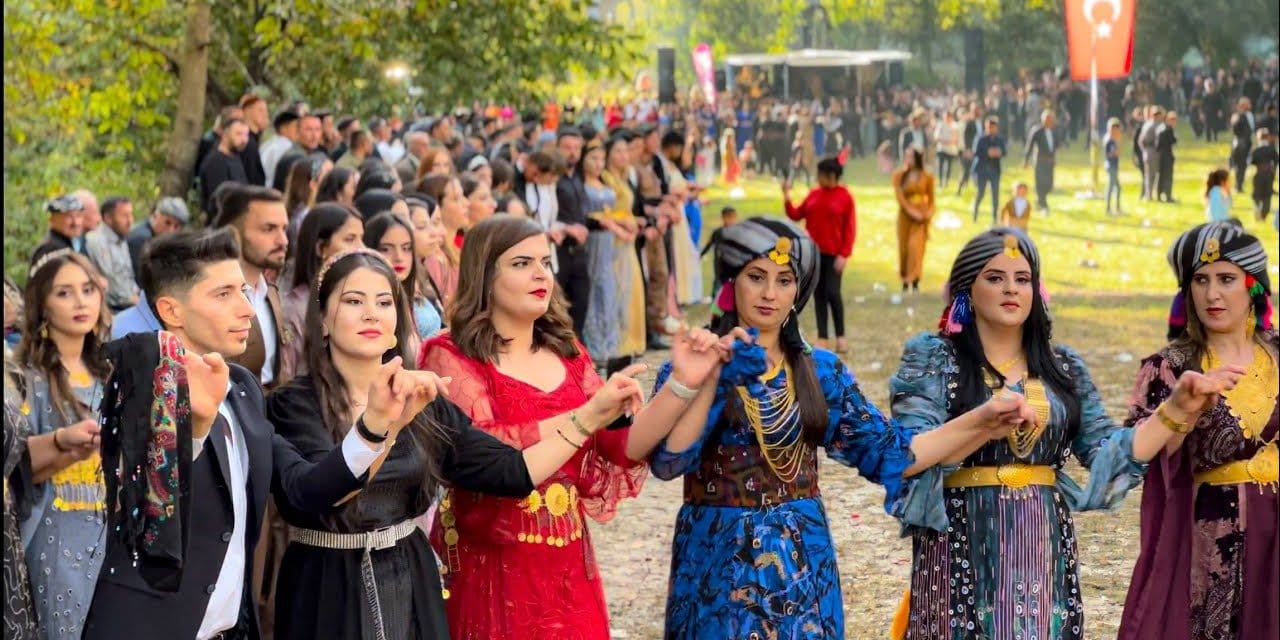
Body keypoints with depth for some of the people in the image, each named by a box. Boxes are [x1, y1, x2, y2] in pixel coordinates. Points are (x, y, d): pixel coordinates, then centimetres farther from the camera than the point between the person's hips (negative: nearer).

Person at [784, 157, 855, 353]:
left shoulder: (845, 197, -5)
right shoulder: (813, 195, 8)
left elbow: (850, 228, -7)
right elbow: (796, 215, 13)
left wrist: (844, 254, -14)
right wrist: (787, 198, 1)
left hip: (833, 255, -4)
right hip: (813, 253, 4)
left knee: (832, 292, -10)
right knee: (819, 294, 5)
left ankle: (840, 336, 5)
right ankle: (822, 338, 8)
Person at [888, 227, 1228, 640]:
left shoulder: (1063, 367, 11)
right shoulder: (931, 357, -2)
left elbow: (1109, 452, 6)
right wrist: (984, 419, -30)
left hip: (1043, 546, 4)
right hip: (963, 546, -4)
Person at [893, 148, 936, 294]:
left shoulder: (927, 176, -1)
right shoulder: (899, 175, -2)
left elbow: (931, 198, 7)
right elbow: (900, 197, -8)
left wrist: (930, 211, -9)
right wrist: (912, 211, -18)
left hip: (922, 215, -1)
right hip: (905, 215, 1)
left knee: (916, 247, -12)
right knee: (904, 247, 3)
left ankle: (914, 280, -12)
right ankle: (905, 279, 14)